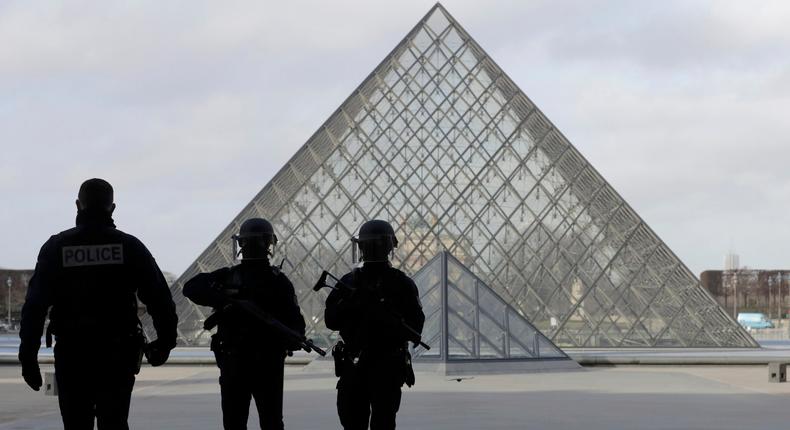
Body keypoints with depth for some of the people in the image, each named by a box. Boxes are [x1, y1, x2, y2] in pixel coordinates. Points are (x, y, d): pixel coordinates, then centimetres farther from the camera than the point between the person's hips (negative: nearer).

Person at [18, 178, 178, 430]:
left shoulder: (56, 247, 0)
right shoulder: (129, 246, 0)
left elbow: (34, 305, -3)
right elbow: (160, 300, -1)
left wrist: (28, 356, 1)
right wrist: (165, 341, 11)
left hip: (71, 356, 0)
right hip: (118, 355, 0)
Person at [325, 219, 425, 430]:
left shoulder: (401, 284, 1)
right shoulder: (349, 281, 10)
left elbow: (415, 328, -6)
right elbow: (331, 320, 2)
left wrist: (386, 319, -22)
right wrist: (351, 305, -17)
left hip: (388, 367, -3)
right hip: (353, 365, 3)